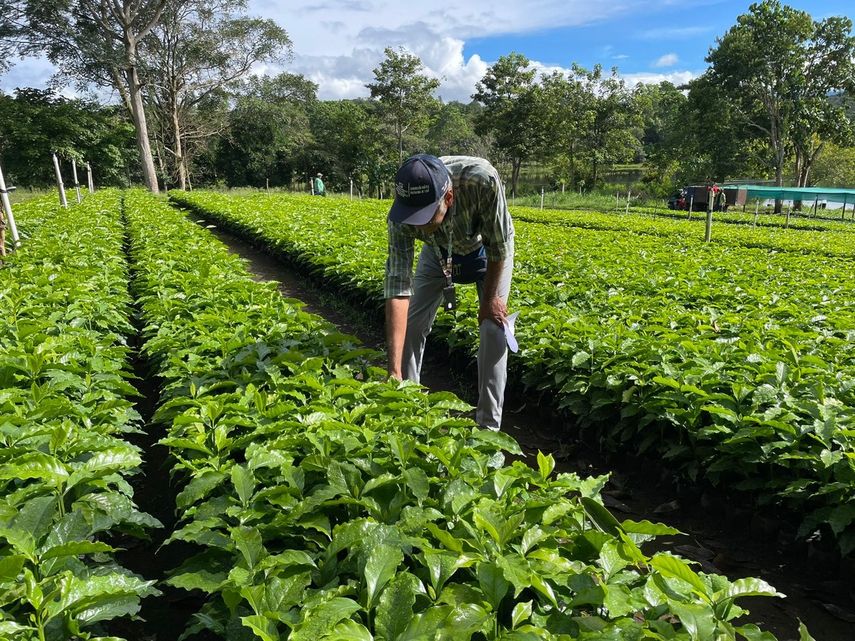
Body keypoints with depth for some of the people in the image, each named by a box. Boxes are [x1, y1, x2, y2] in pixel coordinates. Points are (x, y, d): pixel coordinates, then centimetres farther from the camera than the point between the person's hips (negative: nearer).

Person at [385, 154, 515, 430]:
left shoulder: (482, 179, -45)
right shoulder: (403, 212, -36)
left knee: (493, 328, -12)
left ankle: (488, 425, 2)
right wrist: (394, 371, -43)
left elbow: (499, 245, -28)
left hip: (488, 249, -2)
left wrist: (490, 297, -15)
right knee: (410, 324, -2)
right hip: (439, 251, 2)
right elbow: (397, 284, -39)